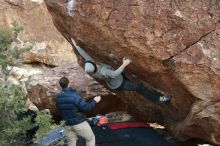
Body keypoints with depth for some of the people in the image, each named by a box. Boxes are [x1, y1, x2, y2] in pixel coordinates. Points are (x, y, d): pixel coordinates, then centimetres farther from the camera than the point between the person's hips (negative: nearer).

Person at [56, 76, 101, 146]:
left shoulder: (58, 97, -2)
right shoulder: (74, 95, -24)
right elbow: (86, 108, -21)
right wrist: (94, 101, -6)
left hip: (68, 124, 6)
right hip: (79, 123, -6)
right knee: (91, 138, 14)